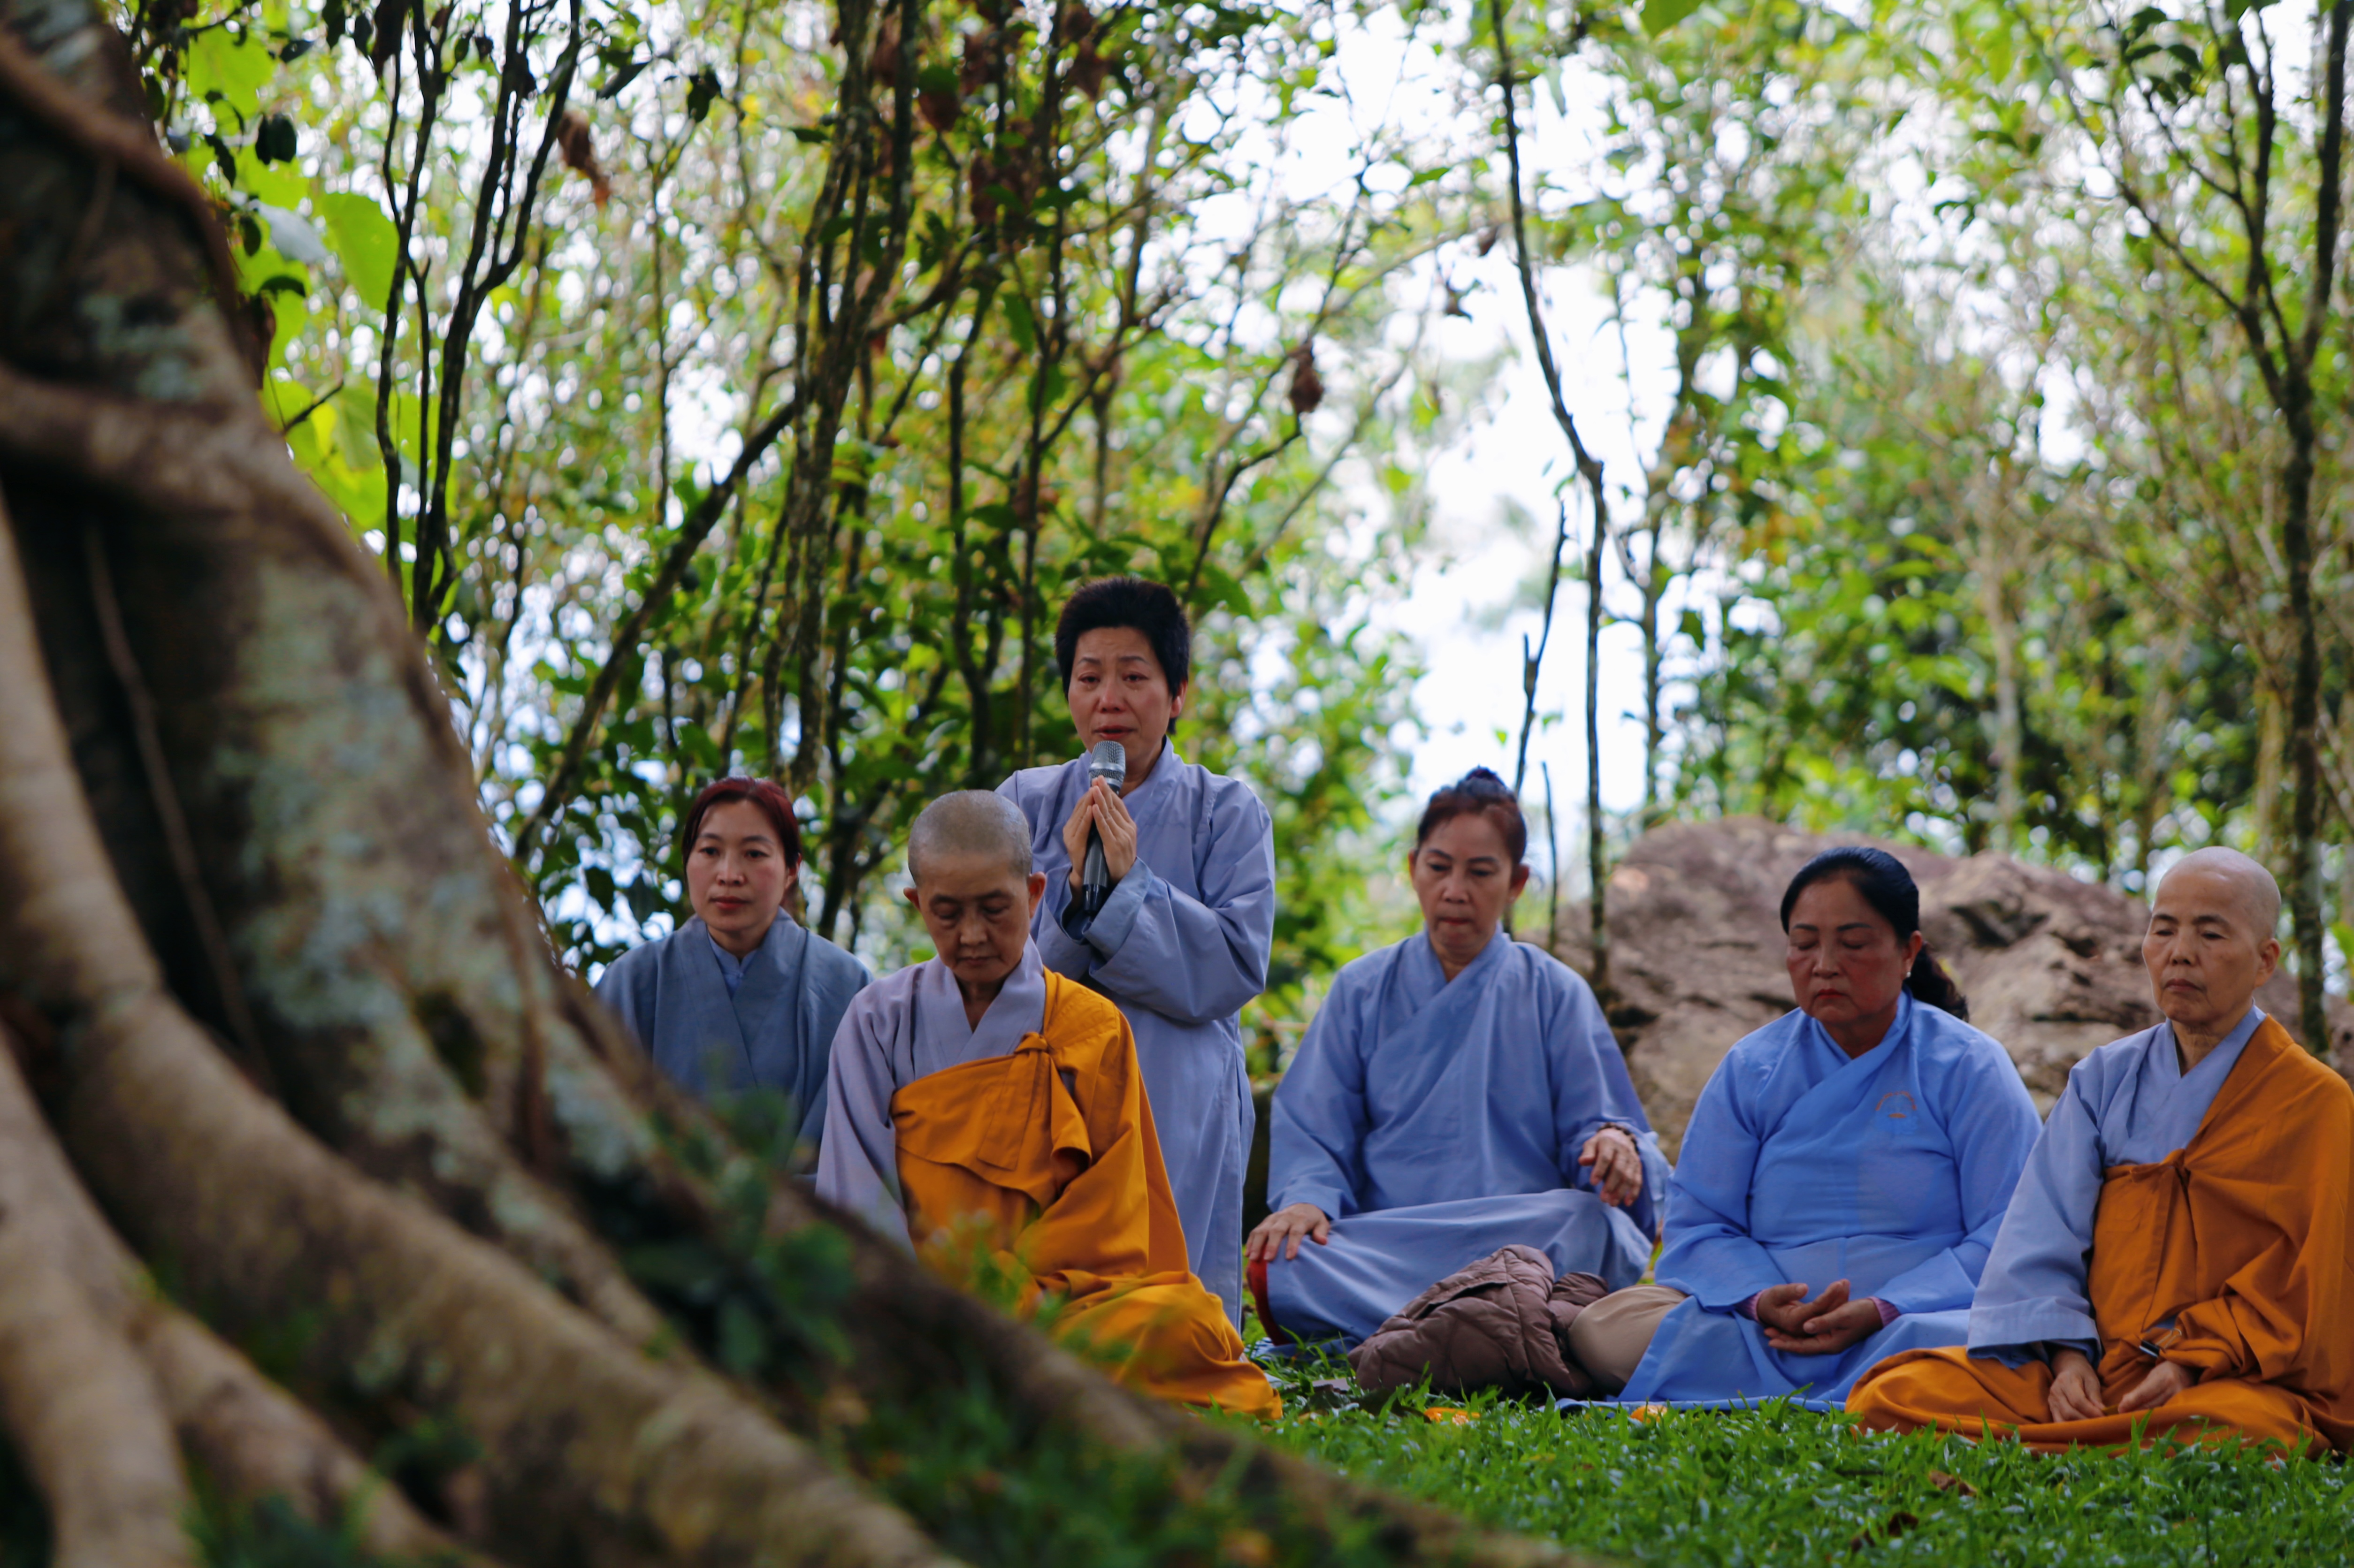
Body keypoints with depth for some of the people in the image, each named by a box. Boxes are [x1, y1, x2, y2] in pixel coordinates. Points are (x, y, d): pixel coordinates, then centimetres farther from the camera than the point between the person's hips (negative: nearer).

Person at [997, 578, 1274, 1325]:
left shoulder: (1228, 813, 6)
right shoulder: (1025, 803, 11)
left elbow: (1235, 967, -5)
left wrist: (1129, 884, -13)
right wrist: (1072, 884, -13)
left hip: (1180, 1111, -1)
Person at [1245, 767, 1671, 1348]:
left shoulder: (1554, 995, 15)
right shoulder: (1361, 991, 18)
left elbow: (1590, 1127, 9)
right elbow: (1313, 1132, 10)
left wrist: (1616, 1145, -17)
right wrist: (1306, 1199, -13)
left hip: (1526, 1239, 0)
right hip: (1384, 1251, 0)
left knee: (1589, 1225, -37)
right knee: (1284, 1260, -34)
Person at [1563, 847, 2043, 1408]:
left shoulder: (1968, 1067, 5)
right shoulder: (1750, 1070, 14)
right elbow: (1698, 1224, 9)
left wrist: (1883, 1312, -17)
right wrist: (1759, 1299, -14)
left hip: (1920, 1316, -3)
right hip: (1764, 1329, 3)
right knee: (1602, 1328, -25)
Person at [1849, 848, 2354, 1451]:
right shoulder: (2104, 1078, 15)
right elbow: (2042, 1241, 8)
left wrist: (2194, 1363, -12)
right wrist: (2065, 1353, -10)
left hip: (2240, 1376, -3)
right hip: (2094, 1369, 3)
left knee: (2235, 1435, -42)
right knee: (1893, 1396, -19)